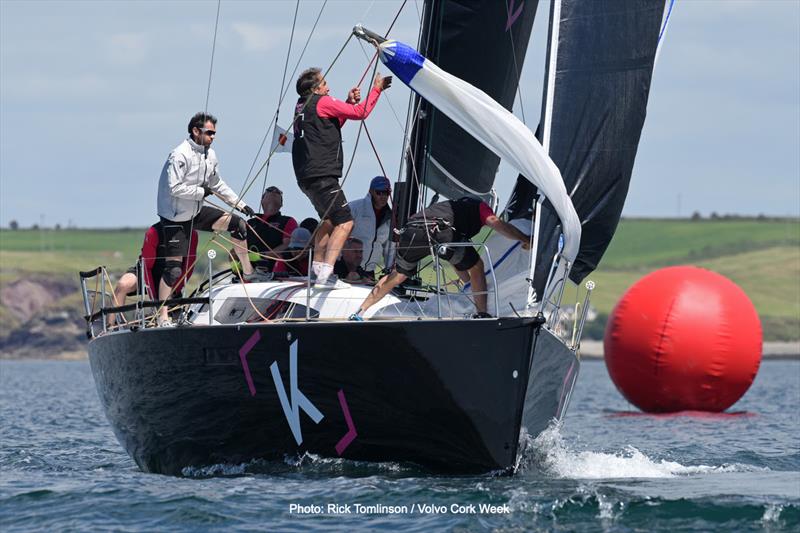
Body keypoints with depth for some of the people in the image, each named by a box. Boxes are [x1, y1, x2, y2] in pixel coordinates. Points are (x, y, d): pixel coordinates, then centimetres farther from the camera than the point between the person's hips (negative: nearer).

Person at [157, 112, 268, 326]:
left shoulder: (209, 155, 5)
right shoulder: (180, 155, -22)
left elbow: (218, 185, 17)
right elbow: (175, 188, -27)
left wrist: (240, 204, 13)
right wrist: (202, 191, -19)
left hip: (197, 211, 8)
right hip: (175, 217, -8)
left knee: (237, 224, 4)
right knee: (173, 268, -10)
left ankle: (248, 273, 19)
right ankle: (163, 317, -5)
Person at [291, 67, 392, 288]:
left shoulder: (302, 106, 18)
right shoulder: (322, 102, -7)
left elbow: (333, 125, 28)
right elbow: (361, 113, -7)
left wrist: (349, 102, 19)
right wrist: (377, 89, 4)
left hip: (306, 176, 10)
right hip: (322, 176, -10)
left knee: (329, 219, 27)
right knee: (344, 222, -13)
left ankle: (318, 268, 28)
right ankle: (325, 274, -24)